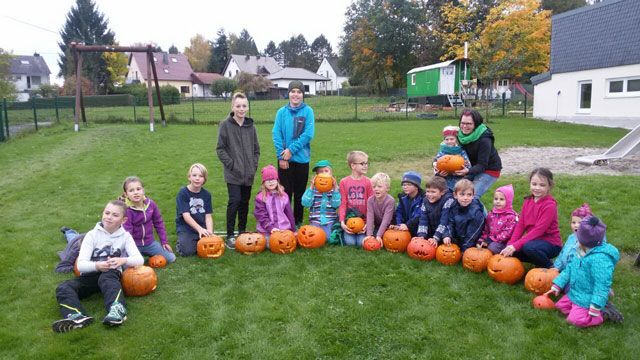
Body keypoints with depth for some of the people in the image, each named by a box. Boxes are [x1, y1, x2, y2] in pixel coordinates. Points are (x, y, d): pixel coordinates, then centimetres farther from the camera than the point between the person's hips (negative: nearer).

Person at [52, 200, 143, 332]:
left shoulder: (125, 236, 2)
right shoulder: (92, 235, 1)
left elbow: (139, 259, -11)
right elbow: (80, 265, -8)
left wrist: (123, 260, -32)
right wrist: (97, 265, -30)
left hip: (112, 274, -2)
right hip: (90, 275, 2)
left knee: (106, 277, -36)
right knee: (63, 288, -23)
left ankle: (117, 310, -61)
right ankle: (77, 317, -51)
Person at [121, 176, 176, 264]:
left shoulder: (150, 204, -7)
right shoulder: (126, 210, -21)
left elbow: (159, 223, 5)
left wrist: (164, 241, 6)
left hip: (149, 242, 4)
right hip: (133, 244, -4)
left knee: (171, 258, 0)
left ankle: (147, 253, 20)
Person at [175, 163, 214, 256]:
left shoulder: (206, 194, 3)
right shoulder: (183, 193, -10)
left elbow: (208, 216, -1)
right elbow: (186, 216, -18)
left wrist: (209, 231, -20)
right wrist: (200, 229, -31)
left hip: (202, 227, 4)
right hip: (186, 228, -3)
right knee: (187, 251, -23)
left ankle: (197, 242, 13)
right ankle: (180, 243, 10)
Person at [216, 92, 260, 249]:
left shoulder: (250, 126, 7)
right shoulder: (226, 125, -4)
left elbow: (256, 149, 13)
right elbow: (220, 149, -5)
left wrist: (254, 165, 2)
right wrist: (231, 164, -11)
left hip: (248, 174, 4)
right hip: (233, 173, -4)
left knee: (245, 202, 11)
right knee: (235, 201, -13)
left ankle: (242, 232, 26)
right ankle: (229, 236, -2)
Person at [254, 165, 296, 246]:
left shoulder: (284, 196, 7)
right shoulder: (260, 197, -3)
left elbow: (289, 213, 12)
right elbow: (261, 215, -8)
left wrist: (293, 230, 11)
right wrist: (270, 227, -18)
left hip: (284, 229, 3)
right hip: (267, 230, -2)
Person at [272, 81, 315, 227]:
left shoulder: (308, 111, -4)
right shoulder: (282, 112, 1)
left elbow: (308, 134, -11)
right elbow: (276, 135, -2)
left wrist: (291, 149, -15)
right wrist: (281, 156, -10)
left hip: (302, 158, -1)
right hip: (284, 159, 1)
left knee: (300, 193, 10)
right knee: (285, 192, 8)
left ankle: (298, 222, 24)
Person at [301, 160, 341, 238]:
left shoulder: (334, 187, 2)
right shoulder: (313, 188, 2)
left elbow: (336, 205, -10)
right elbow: (305, 203, -11)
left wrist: (335, 188, -17)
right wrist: (311, 187, -15)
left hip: (330, 220, 0)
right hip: (316, 220, 0)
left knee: (328, 237, -18)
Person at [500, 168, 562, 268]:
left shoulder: (550, 205, -18)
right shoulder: (528, 201, 3)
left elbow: (539, 230, -25)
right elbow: (520, 225, 0)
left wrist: (515, 246, -30)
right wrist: (510, 244, -14)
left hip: (550, 243, -7)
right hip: (532, 239, 7)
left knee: (529, 247, -35)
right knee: (508, 251, -12)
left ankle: (549, 267, -6)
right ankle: (538, 259, 9)